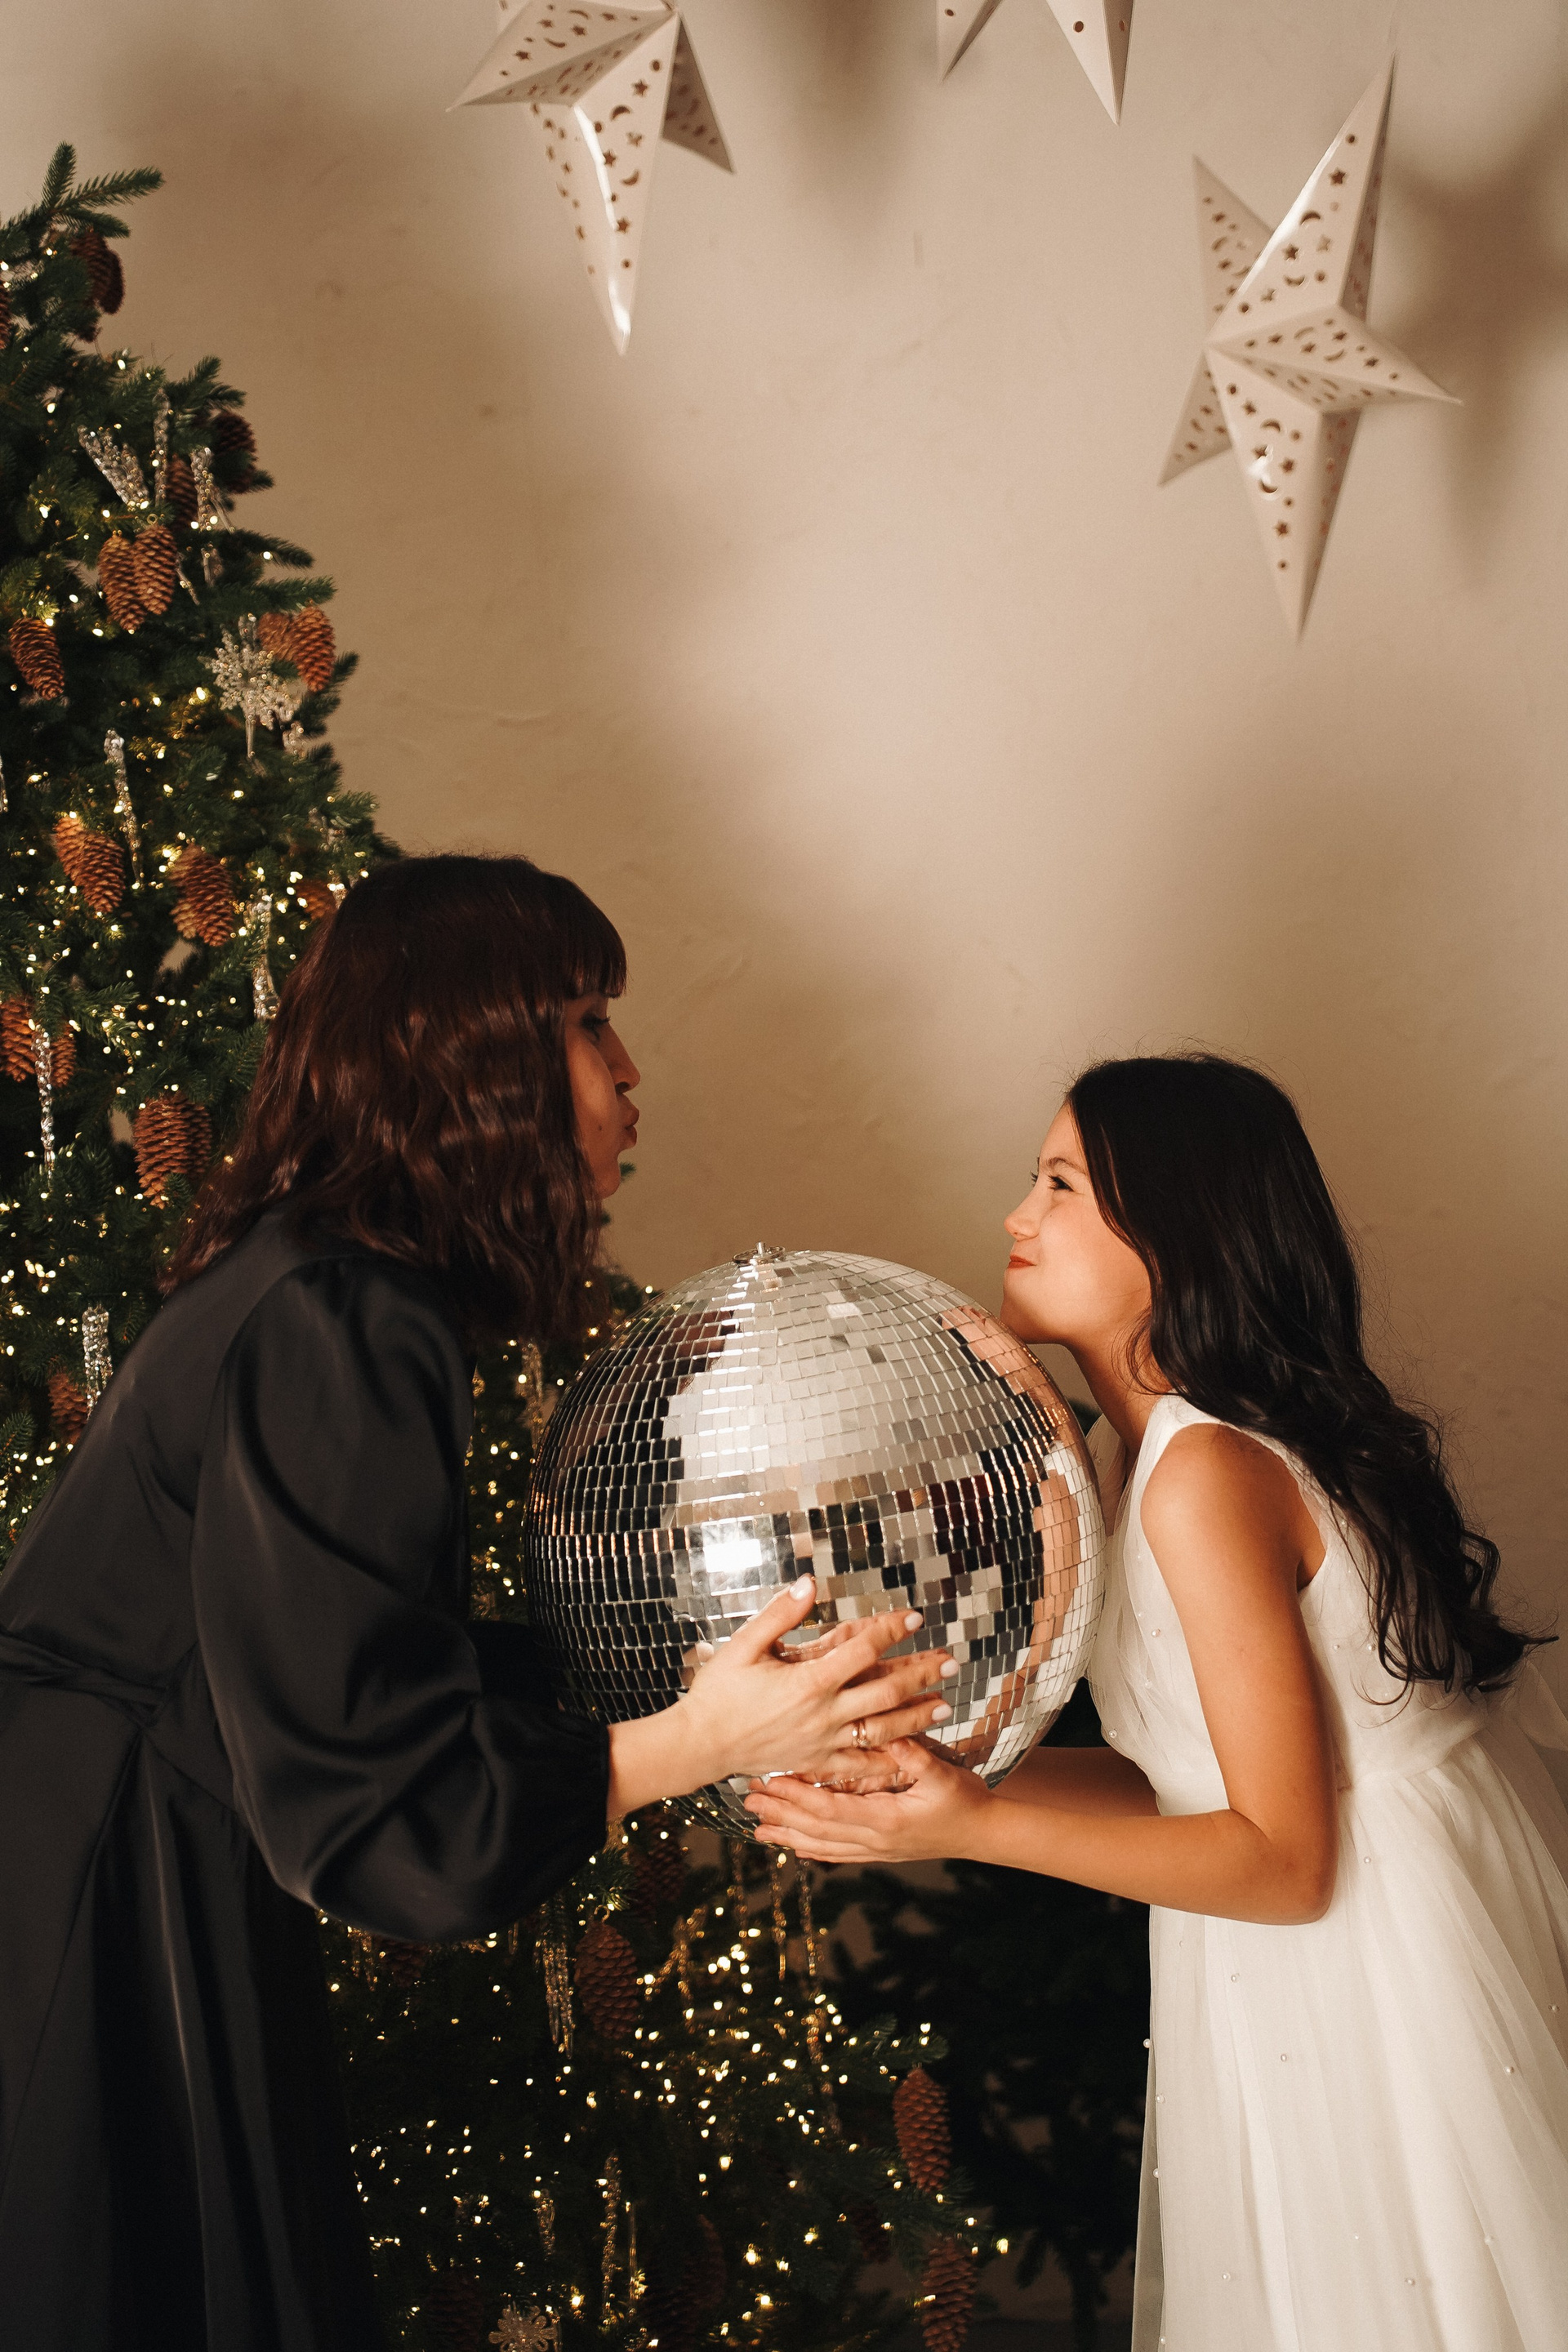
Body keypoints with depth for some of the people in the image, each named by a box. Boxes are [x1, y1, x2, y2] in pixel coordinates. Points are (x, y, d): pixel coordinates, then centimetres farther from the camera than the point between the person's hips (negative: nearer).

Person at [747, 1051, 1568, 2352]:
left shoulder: (1208, 1475, -23)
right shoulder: (1144, 1450, 6)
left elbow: (1284, 1860, -21)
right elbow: (1187, 1775, 6)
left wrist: (972, 1828, -25)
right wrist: (948, 1774, 3)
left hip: (1378, 1960, -9)